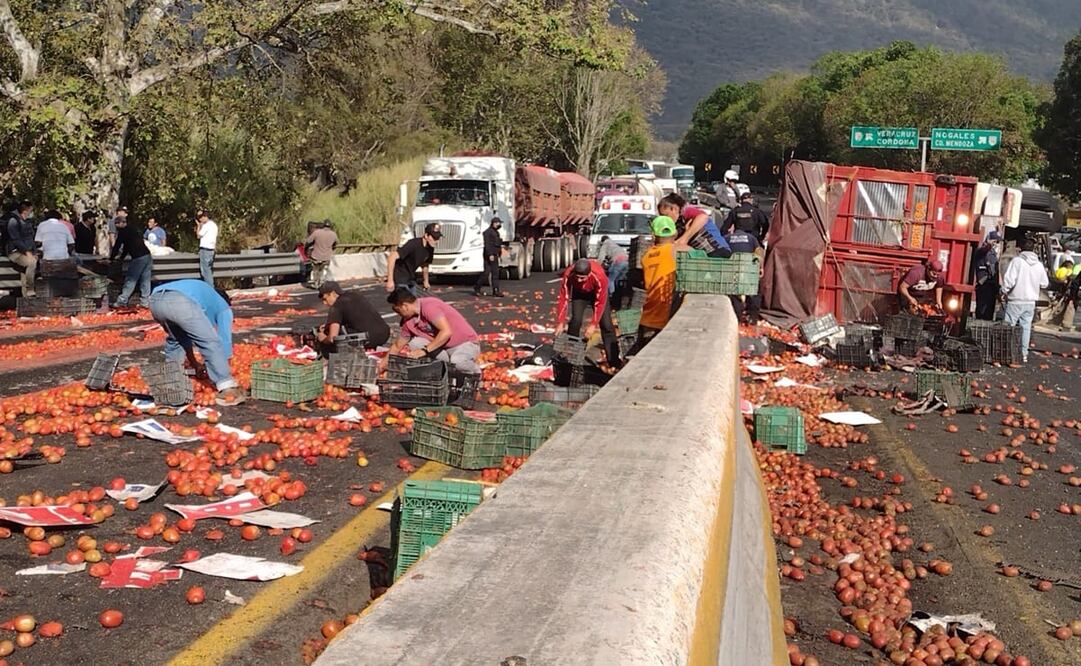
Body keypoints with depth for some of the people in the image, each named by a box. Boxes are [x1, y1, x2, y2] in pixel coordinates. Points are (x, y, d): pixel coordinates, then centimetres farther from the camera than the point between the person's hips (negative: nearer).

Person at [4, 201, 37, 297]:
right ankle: (29, 291, -26)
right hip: (15, 252, -8)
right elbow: (16, 240, -16)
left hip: (27, 251, 8)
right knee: (32, 262, -34)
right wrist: (27, 252, -22)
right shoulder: (13, 221, -9)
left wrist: (33, 252, 10)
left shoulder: (27, 221, 16)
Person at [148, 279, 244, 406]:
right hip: (179, 302, -7)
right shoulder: (223, 307, 28)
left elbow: (184, 334, 50)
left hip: (155, 300, 7)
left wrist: (195, 365, 56)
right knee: (211, 343, 2)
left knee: (174, 339, 33)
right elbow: (225, 341, 25)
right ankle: (228, 389, -7)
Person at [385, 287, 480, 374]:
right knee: (414, 343, -10)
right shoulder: (409, 321, 2)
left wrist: (424, 350, -28)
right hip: (445, 346, 7)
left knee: (457, 362, -38)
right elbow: (397, 346, 16)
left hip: (467, 343, -7)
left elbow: (447, 332, -32)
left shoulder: (428, 306, -23)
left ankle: (474, 369, -3)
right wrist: (382, 365, 15)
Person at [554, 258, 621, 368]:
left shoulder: (599, 276, -42)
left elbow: (600, 302, -33)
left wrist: (593, 325, -34)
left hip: (597, 293, -1)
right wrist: (560, 323, -28)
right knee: (576, 320, -16)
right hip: (579, 293, 2)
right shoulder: (568, 275, -36)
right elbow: (563, 298, -27)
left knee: (606, 324, -8)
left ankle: (614, 361, -2)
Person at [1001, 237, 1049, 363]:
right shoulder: (1039, 265, 3)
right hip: (1031, 301, 5)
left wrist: (1004, 292, -3)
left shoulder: (1016, 261, -12)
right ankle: (1024, 354, 13)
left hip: (1016, 300, -4)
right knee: (1026, 327, 10)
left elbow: (1009, 279, -19)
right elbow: (1044, 284, 10)